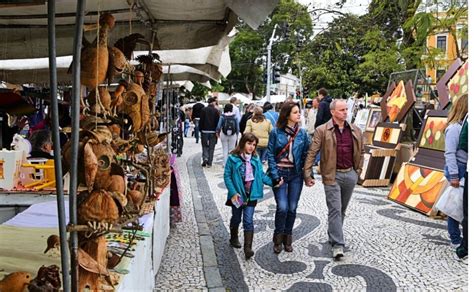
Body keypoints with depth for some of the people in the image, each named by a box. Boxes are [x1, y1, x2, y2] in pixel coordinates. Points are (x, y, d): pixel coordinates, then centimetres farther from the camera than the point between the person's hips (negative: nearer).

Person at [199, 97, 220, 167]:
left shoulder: (203, 110, -2)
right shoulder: (216, 111, -4)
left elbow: (201, 121, -1)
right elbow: (218, 121, -3)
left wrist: (200, 129, 7)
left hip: (204, 131, 1)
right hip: (213, 131, 0)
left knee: (205, 146, 12)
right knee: (211, 147, 6)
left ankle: (205, 158, -10)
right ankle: (209, 163, 6)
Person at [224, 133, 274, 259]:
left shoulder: (255, 159, -2)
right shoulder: (233, 158, -11)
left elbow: (262, 175, 2)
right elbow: (227, 176, -10)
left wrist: (273, 182, -13)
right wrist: (233, 192, -17)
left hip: (251, 195, 1)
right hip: (237, 195, -1)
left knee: (248, 221, -3)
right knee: (236, 218, 18)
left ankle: (248, 247, -1)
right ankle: (234, 238, 42)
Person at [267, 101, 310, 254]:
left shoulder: (302, 133, 3)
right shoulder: (276, 132, -5)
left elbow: (306, 154, 5)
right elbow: (270, 155, -5)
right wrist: (275, 176, -11)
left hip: (296, 174, 3)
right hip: (280, 173, -3)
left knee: (292, 208, 7)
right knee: (282, 207, -9)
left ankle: (287, 238, 26)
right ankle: (278, 239, 13)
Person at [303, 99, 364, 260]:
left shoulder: (355, 131, 5)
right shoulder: (322, 130, -7)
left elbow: (361, 151, 17)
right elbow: (312, 153, -9)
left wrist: (358, 171, 14)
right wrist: (307, 174, -12)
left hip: (350, 175, 5)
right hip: (332, 175, -4)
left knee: (342, 209, 16)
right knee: (335, 209, -6)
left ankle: (333, 235, 35)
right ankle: (338, 245, -1)